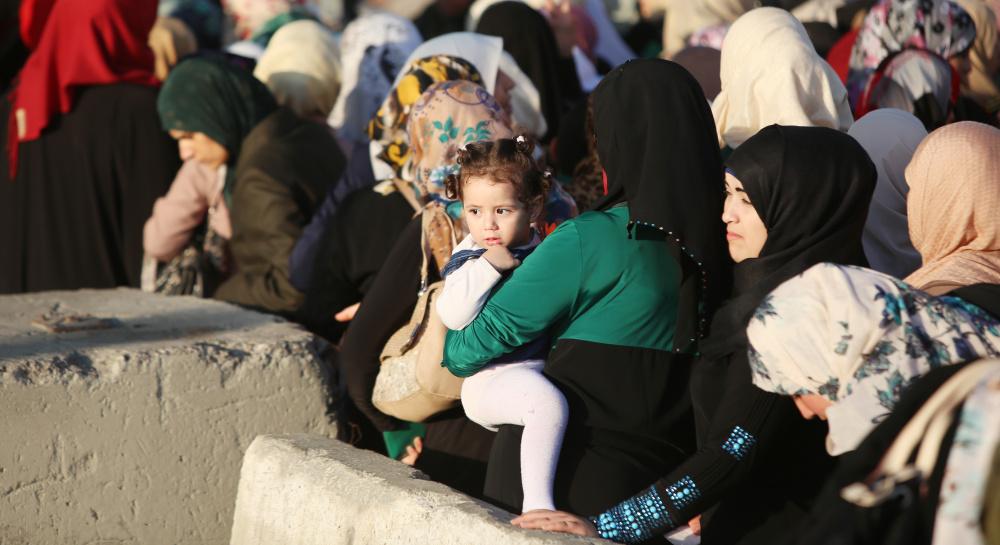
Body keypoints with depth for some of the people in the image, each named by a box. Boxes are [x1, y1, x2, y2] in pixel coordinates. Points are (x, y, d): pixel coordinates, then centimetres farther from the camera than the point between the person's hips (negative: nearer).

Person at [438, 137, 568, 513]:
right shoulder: (469, 260, -5)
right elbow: (452, 315, -22)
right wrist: (487, 265, -23)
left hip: (543, 367, 8)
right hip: (491, 380, -8)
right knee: (548, 401, -35)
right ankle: (537, 502, -32)